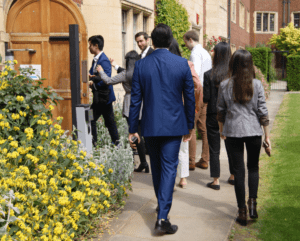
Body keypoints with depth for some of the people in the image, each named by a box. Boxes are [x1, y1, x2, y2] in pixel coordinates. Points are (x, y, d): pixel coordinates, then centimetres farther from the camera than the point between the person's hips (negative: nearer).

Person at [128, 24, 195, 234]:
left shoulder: (141, 65, -4)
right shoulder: (182, 64, -5)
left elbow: (136, 99, -1)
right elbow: (190, 97, 0)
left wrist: (133, 128, 6)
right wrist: (190, 125, 11)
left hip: (150, 126, 2)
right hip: (174, 125, -1)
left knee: (157, 167, 18)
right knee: (169, 167, 0)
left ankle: (162, 206, 36)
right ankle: (163, 215, -8)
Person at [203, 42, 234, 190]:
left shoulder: (209, 75, -12)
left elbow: (206, 98, -11)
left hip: (213, 115, -3)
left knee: (214, 149, 6)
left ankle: (216, 180, 10)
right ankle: (233, 176, 30)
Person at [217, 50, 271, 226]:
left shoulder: (225, 85, -3)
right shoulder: (257, 84, -5)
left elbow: (221, 111, 5)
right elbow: (262, 111, -3)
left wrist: (222, 130, 19)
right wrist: (267, 135, 4)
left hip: (233, 132, 0)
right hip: (253, 131, 0)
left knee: (238, 170, 6)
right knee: (253, 167, 17)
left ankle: (242, 211, 9)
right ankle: (252, 202, 4)